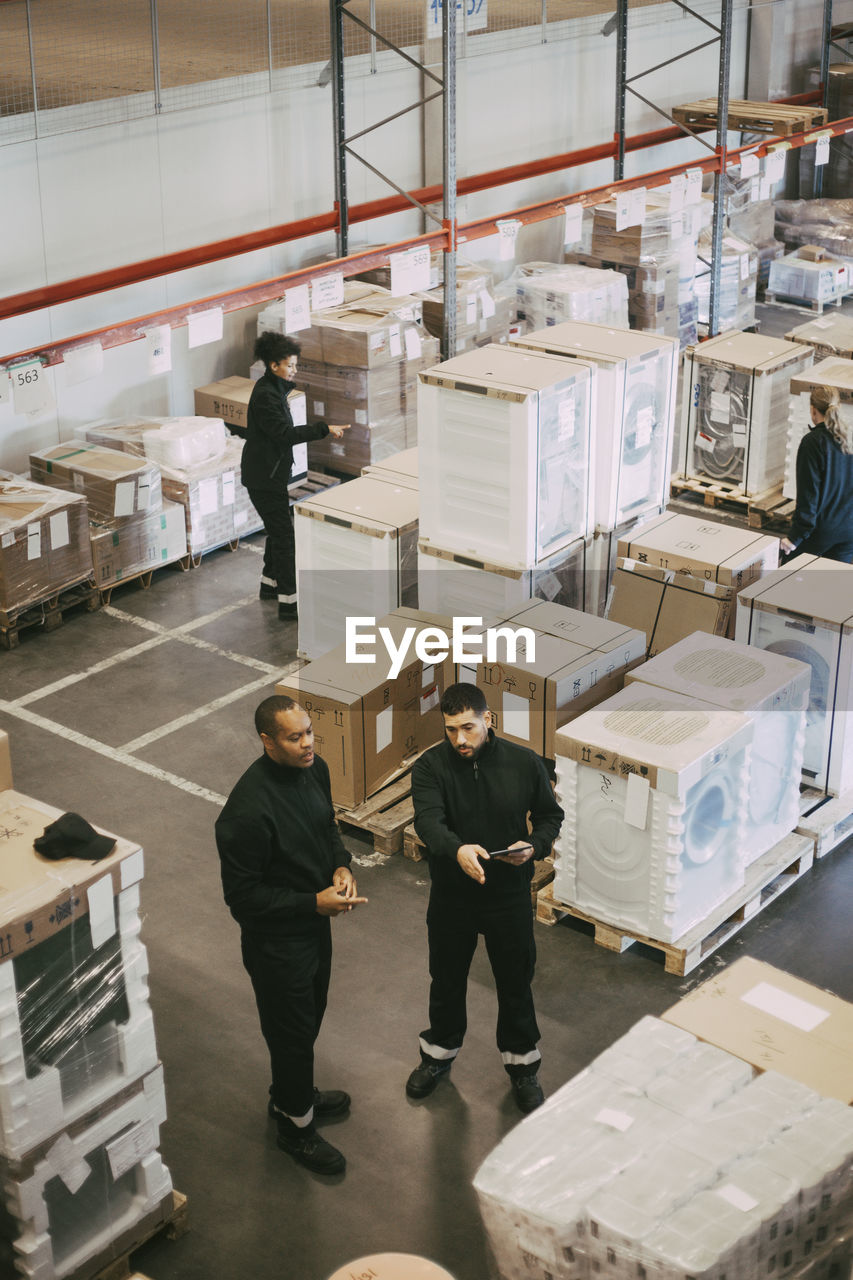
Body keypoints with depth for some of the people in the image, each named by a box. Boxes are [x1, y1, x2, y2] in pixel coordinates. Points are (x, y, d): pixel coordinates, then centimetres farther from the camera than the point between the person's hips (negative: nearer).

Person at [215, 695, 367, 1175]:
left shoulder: (314, 769, -8)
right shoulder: (248, 810, -34)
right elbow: (242, 895, -26)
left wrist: (341, 866, -8)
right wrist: (314, 902, -26)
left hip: (315, 920, 8)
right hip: (276, 940, -8)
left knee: (310, 1016, 27)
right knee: (292, 1032, 12)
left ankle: (293, 1093, 53)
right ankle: (297, 1126, 35)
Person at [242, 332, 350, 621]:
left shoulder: (274, 389, 10)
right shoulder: (265, 396, -23)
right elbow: (286, 434, -30)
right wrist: (325, 429, -31)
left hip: (271, 473, 11)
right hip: (264, 477, -11)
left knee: (278, 529, 21)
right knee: (284, 536, -9)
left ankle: (270, 584, 36)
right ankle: (289, 602, -8)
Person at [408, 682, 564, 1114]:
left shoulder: (524, 763, -11)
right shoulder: (431, 766, -15)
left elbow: (550, 815, 3)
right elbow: (428, 820, -31)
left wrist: (534, 846, -18)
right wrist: (457, 850, -51)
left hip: (509, 896, 0)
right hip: (451, 896, 0)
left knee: (515, 982, 15)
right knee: (446, 980, 20)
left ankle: (521, 1062, 37)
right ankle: (439, 1053, 44)